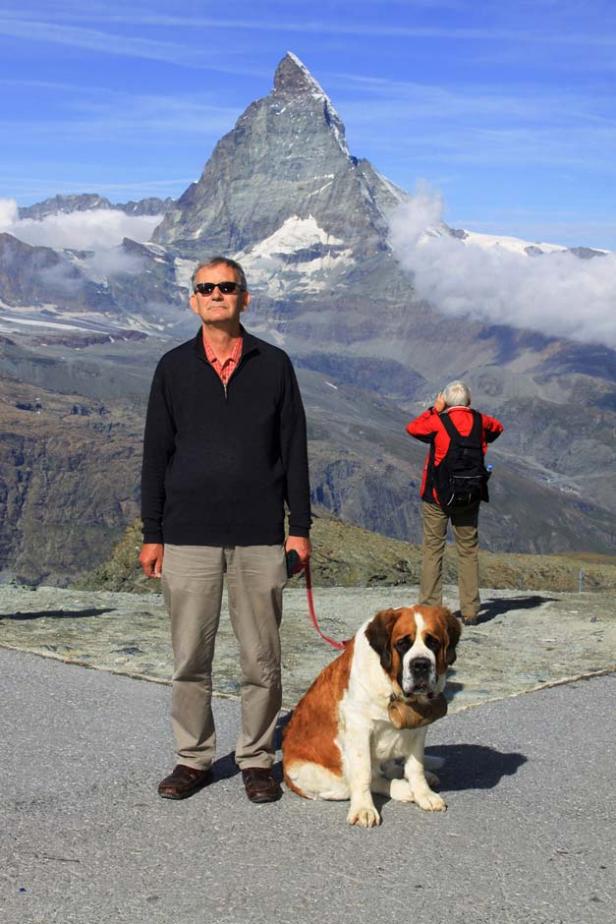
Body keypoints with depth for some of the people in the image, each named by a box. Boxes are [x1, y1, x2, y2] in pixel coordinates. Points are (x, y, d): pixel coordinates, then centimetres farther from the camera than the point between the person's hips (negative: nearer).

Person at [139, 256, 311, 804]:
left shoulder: (274, 365, 6)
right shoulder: (174, 367, 8)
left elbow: (294, 449, 7)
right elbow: (156, 452, 8)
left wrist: (299, 526, 1)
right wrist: (151, 533, 4)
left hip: (260, 538, 0)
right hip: (188, 537, 1)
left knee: (262, 659, 4)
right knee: (190, 658, 6)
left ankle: (257, 759, 18)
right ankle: (194, 758, 20)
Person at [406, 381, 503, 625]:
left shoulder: (437, 422, -12)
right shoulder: (480, 422, -2)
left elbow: (412, 428, 4)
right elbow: (497, 427, 20)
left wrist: (434, 410, 10)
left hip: (436, 496, -2)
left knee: (432, 549, 6)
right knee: (468, 551, 9)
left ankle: (430, 608, 5)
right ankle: (470, 611, 9)